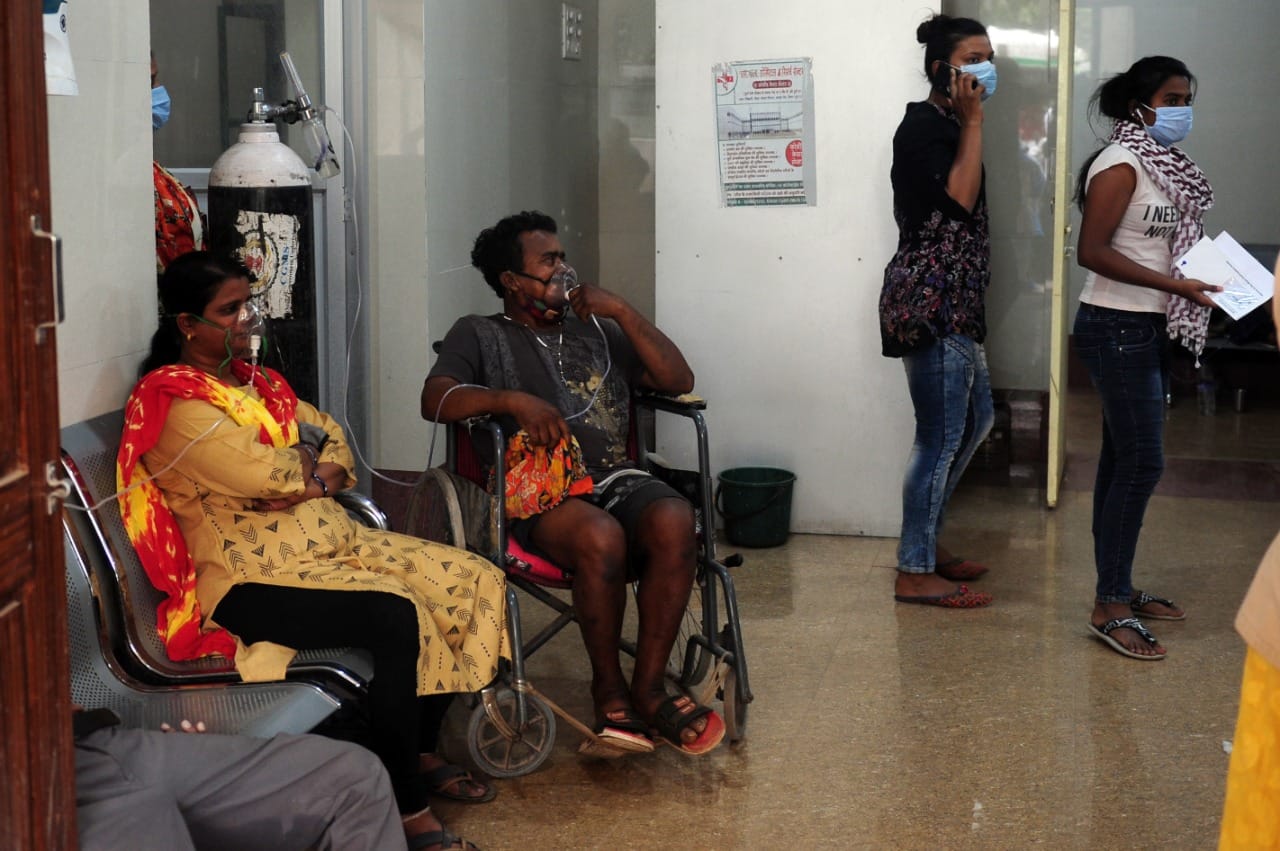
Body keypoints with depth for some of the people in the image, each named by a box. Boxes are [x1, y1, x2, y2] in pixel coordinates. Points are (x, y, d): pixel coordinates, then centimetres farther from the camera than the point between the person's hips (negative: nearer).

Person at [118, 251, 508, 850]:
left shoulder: (257, 381, 17)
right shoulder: (175, 404, -12)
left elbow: (333, 442, 15)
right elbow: (266, 473, -22)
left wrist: (314, 479, -8)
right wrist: (305, 455, 0)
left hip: (334, 541, 9)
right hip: (254, 576, -9)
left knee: (473, 582, -3)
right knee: (395, 616, -31)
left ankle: (423, 755, 10)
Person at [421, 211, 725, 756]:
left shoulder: (595, 331, 25)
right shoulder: (479, 335, 15)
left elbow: (678, 380, 15)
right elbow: (436, 400, -4)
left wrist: (622, 312, 6)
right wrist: (514, 400, -19)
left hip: (615, 479, 4)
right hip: (539, 495, -3)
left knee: (674, 521, -31)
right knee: (600, 536, -37)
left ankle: (648, 686, -21)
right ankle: (608, 685, -15)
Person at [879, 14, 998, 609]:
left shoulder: (947, 125, 16)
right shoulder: (923, 126, -13)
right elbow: (959, 200, -22)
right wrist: (974, 121, -17)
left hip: (953, 300, 11)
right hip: (929, 298, -11)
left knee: (976, 419, 20)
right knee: (942, 435, -5)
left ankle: (925, 541, 30)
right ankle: (915, 573, 4)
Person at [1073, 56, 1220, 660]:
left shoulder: (1161, 165, 13)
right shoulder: (1120, 166, -14)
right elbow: (1091, 251, -20)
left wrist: (1203, 274, 2)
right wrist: (1175, 285, -22)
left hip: (1142, 328, 9)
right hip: (1116, 327, -9)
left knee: (1122, 458, 13)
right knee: (1141, 461, -9)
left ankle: (1118, 588, 21)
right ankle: (1109, 608, -4)